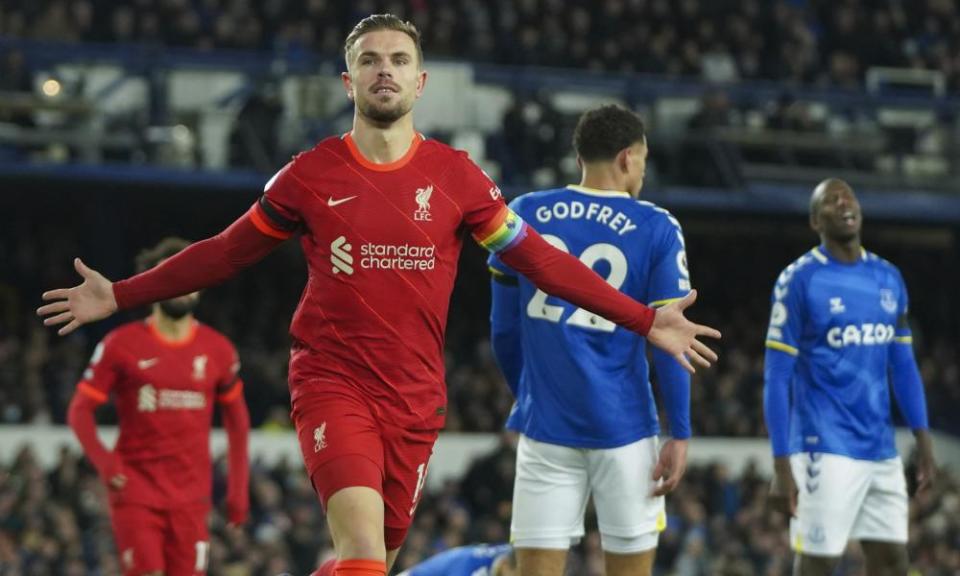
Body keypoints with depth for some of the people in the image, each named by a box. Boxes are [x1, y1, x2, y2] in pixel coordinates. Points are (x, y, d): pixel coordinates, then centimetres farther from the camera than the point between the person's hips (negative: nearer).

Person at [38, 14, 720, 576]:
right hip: (331, 382, -3)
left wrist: (645, 320, 1)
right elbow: (226, 252, 12)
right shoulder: (311, 174, 2)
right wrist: (118, 297, 10)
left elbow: (539, 259, 6)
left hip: (415, 399, 3)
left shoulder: (455, 176, 3)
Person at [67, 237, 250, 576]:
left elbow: (236, 418, 18)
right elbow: (79, 411, 1)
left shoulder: (217, 350, 7)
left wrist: (238, 488, 13)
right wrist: (103, 461, -16)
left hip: (191, 494, 2)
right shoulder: (122, 345, -1)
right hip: (137, 489, -2)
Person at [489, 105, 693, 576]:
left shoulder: (524, 215, 4)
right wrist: (680, 434, -2)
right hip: (623, 427, -2)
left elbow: (503, 329, 9)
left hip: (545, 426, 2)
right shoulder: (656, 230, -3)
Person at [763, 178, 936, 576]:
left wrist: (923, 439, 11)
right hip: (826, 449, -6)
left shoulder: (889, 279, 11)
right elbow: (777, 378, -8)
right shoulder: (800, 281, -7)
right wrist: (781, 466, -12)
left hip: (881, 449, 6)